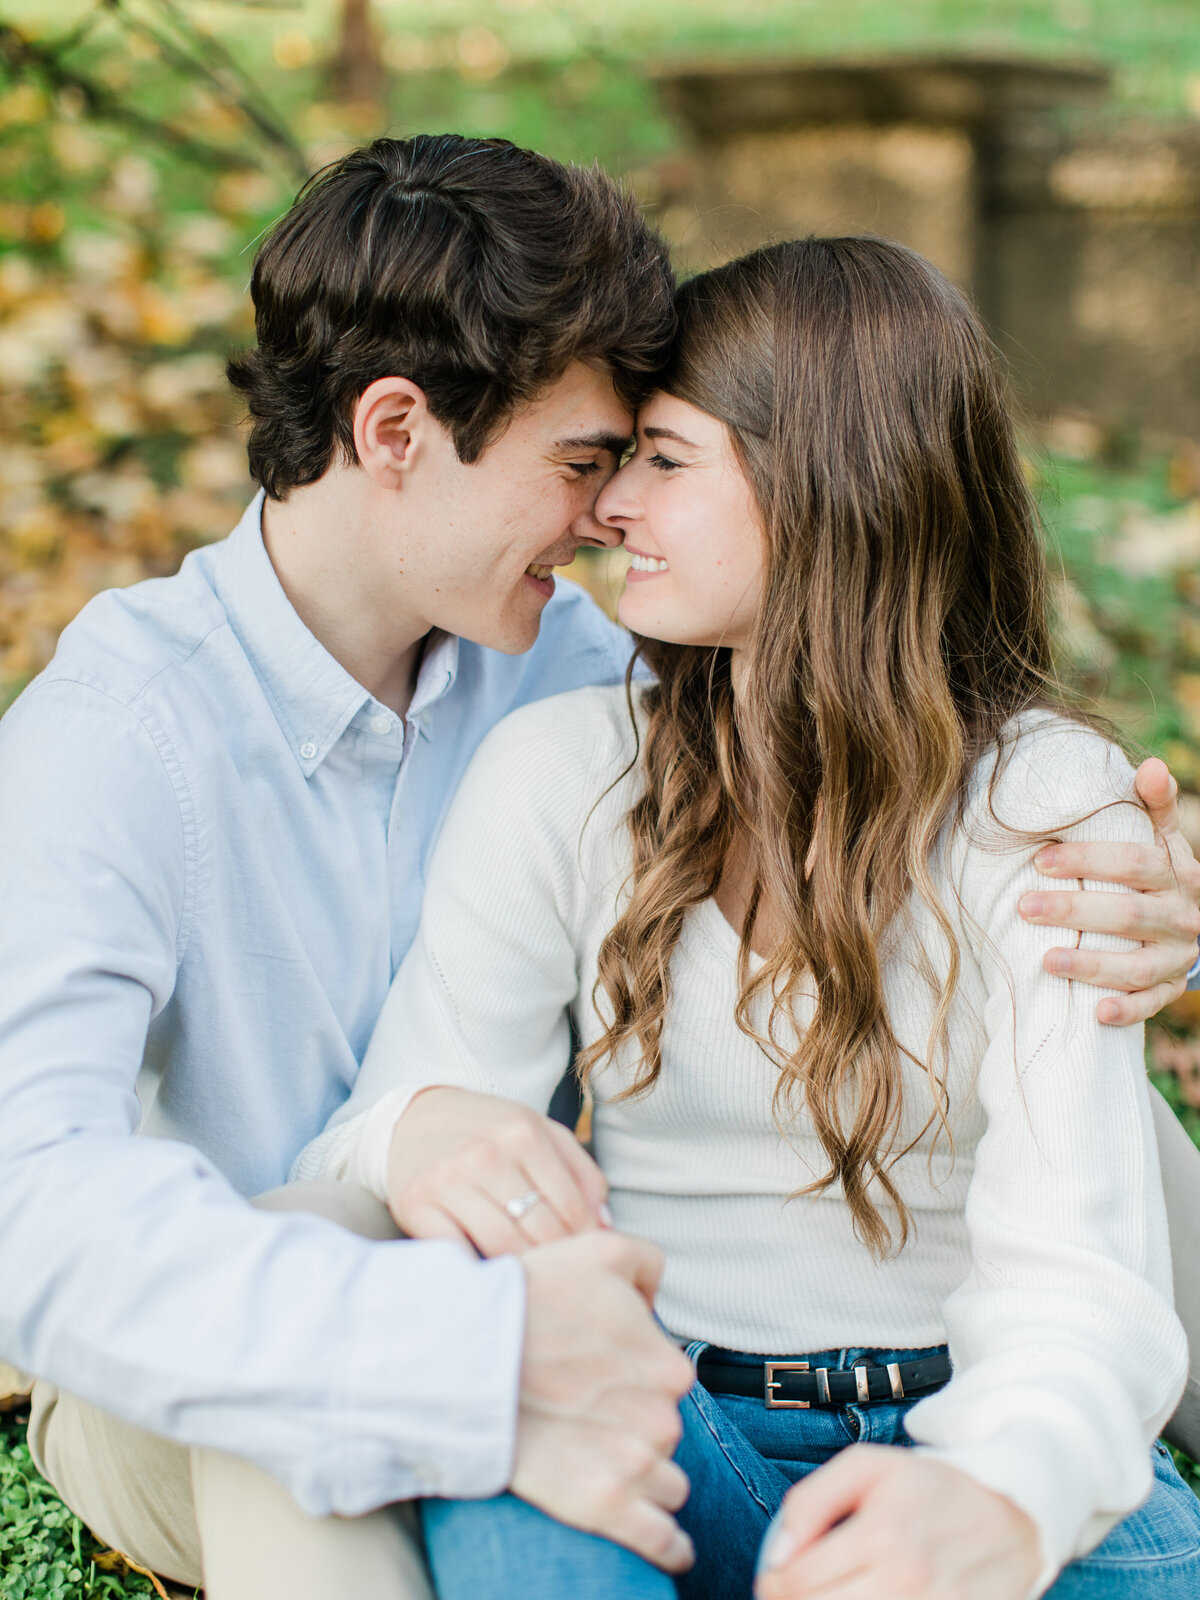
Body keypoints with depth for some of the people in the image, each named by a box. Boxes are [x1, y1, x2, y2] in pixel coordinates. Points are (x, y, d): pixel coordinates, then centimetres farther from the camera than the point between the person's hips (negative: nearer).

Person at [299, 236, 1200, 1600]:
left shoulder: (1049, 799, -5)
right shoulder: (557, 772, 1)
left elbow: (1074, 1265, -16)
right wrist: (416, 1134, -31)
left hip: (982, 1441, 1)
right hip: (662, 1428, 0)